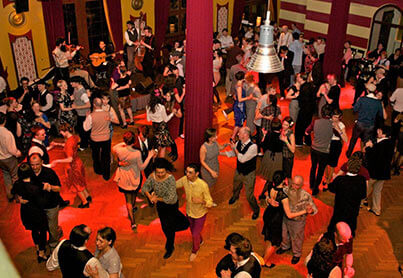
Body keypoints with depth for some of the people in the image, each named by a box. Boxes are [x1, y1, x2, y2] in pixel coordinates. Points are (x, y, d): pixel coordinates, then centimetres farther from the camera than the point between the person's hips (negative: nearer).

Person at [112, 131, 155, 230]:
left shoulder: (119, 150, -26)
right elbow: (141, 167, -18)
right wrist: (149, 156, -13)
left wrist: (122, 144, -1)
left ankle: (133, 222, 17)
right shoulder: (137, 153, -31)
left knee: (128, 200, 16)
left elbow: (113, 149, 1)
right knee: (134, 194, 32)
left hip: (124, 178, 1)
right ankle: (133, 207, 60)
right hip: (134, 178, -1)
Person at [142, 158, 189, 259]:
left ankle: (169, 248, 35)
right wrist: (150, 197, -22)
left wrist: (157, 198, -24)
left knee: (169, 227, 10)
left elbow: (170, 198, -33)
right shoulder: (152, 176, -20)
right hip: (160, 205, 5)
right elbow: (145, 187, -4)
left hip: (171, 205, -5)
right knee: (164, 225, 24)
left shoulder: (170, 179, -33)